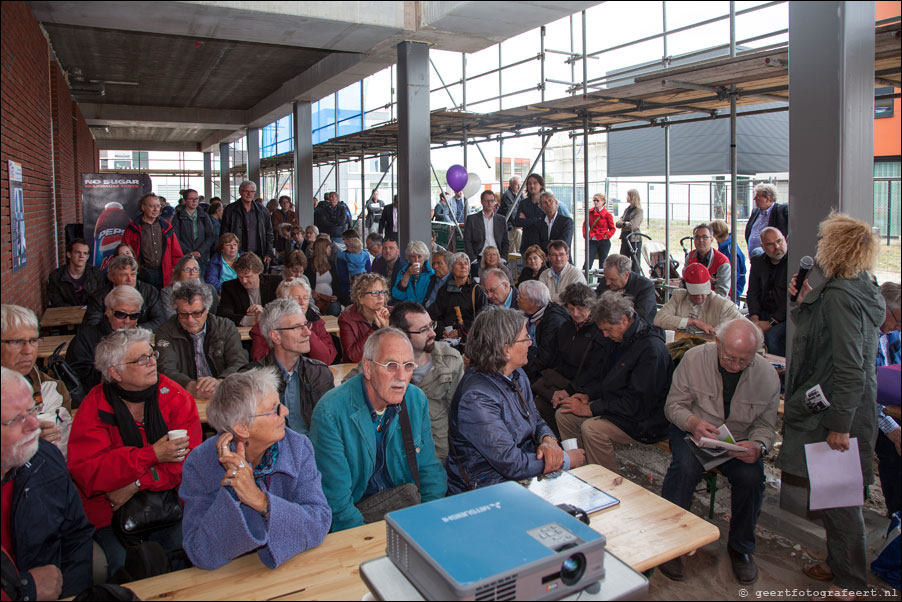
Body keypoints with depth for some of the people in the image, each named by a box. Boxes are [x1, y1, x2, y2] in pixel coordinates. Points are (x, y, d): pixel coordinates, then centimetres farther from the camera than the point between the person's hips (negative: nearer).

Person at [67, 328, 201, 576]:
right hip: (110, 510, 0)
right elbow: (86, 473, -14)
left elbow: (188, 459, -10)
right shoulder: (94, 408, -3)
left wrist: (135, 485, -19)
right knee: (119, 561, -20)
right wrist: (152, 454, -22)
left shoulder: (176, 397, -3)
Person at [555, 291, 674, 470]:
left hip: (643, 421, -9)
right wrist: (586, 394, -2)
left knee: (591, 428, -30)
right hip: (615, 406, 9)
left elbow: (636, 402, -25)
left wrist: (591, 409, -23)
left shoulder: (651, 348, -23)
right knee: (563, 414, -2)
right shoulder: (617, 338, 7)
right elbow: (602, 378, 19)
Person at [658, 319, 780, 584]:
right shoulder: (694, 358, -15)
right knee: (685, 466, -32)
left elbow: (765, 425, 1)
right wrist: (692, 422, -29)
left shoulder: (768, 376, -9)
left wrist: (757, 446, -23)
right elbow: (673, 405, -7)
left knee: (751, 477, -27)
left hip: (739, 442, 2)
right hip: (692, 433, -1)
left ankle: (740, 548, 2)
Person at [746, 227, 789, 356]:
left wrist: (771, 322, -17)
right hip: (762, 313, 5)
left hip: (785, 316, -5)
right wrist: (755, 319, -6)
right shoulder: (757, 261, 10)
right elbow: (753, 292, 10)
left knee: (772, 336, -32)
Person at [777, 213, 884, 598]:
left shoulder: (839, 295, -21)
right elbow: (824, 336, 17)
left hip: (839, 411, -10)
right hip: (850, 409, 10)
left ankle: (849, 582, 17)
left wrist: (840, 424, -23)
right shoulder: (862, 289, 10)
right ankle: (838, 565, 35)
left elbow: (850, 369, -25)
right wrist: (807, 300, 8)